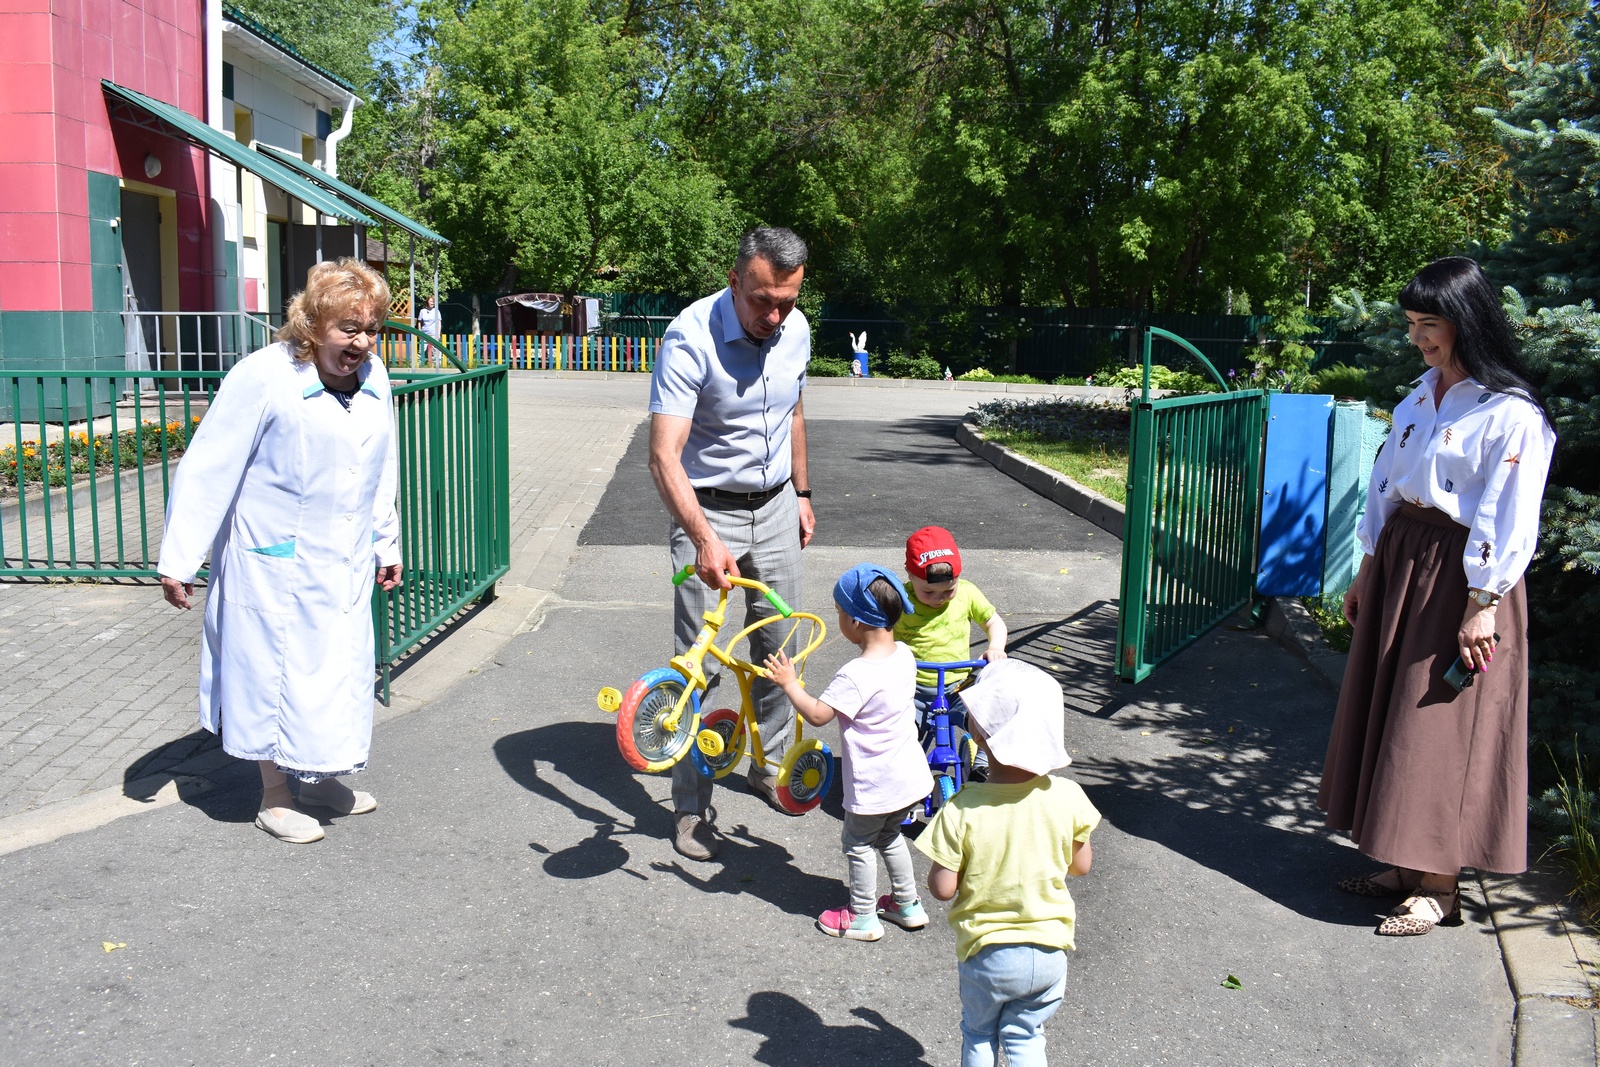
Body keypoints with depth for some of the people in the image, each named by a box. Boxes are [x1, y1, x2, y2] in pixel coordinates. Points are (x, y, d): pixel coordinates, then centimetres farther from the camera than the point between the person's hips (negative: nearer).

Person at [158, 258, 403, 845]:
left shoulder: (374, 381, 2)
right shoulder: (262, 378, -17)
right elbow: (207, 472, -14)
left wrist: (385, 543, 21)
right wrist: (178, 560, -12)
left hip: (345, 565, 6)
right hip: (275, 565, -6)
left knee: (339, 669, 16)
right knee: (276, 674, 5)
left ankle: (319, 777, 35)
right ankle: (275, 796, 23)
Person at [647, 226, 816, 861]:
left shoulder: (795, 331, -4)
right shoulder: (690, 338, -24)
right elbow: (664, 456, -31)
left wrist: (802, 493, 18)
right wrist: (705, 540, -42)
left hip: (775, 508, 5)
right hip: (707, 511, -5)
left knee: (778, 647, 14)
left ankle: (769, 765, 35)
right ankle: (691, 806, 9)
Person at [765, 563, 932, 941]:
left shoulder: (856, 675, -28)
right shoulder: (904, 656, -3)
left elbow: (817, 714, -26)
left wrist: (790, 684, -14)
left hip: (874, 785, -8)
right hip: (909, 776, 8)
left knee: (858, 844, 13)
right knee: (889, 838, 27)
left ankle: (862, 917, 25)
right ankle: (907, 905, 37)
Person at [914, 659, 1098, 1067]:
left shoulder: (961, 811, -24)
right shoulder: (1067, 797, -16)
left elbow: (942, 888, -17)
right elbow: (1082, 865, -1)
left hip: (986, 953, -2)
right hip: (1048, 950, 2)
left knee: (978, 1033, 25)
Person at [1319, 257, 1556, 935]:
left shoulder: (1512, 414, -15)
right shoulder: (1422, 394, 9)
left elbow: (1509, 522, -17)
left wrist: (1481, 606, -18)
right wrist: (1367, 573, 13)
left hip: (1459, 575, -8)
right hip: (1398, 562, 8)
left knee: (1437, 728, -2)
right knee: (1388, 716, 13)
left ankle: (1439, 887, 11)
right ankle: (1404, 864, 26)